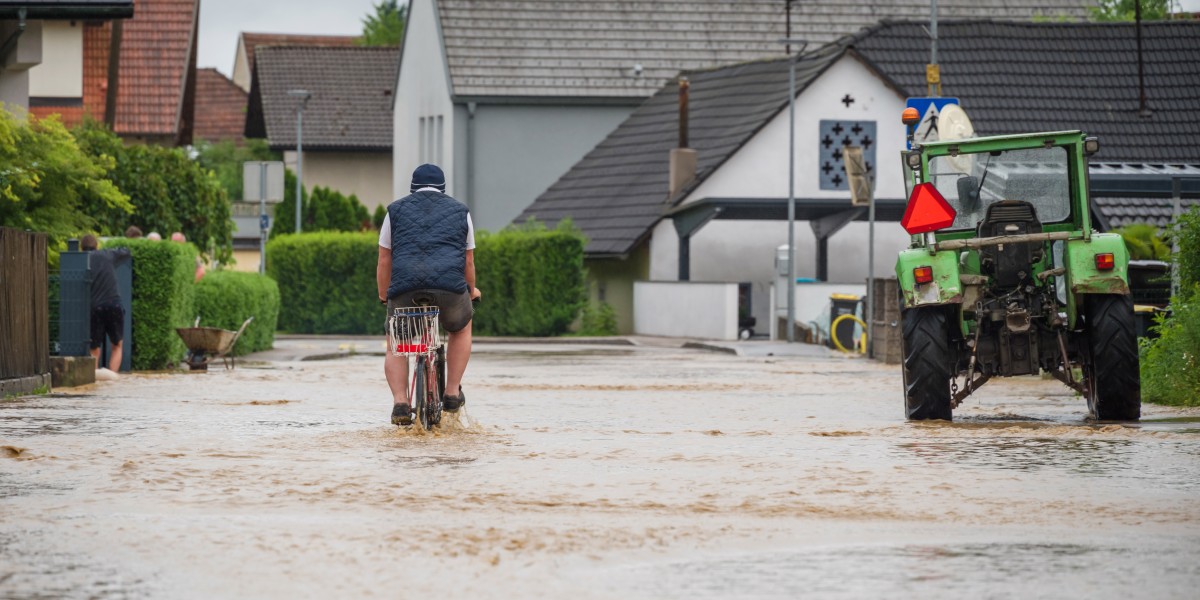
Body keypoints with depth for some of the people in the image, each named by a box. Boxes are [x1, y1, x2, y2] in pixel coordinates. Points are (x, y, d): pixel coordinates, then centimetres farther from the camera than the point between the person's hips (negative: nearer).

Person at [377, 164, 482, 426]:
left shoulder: (396, 210, 22)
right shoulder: (460, 211, 23)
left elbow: (384, 260, 20)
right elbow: (468, 261, 26)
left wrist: (384, 295, 35)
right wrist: (472, 291, 44)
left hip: (404, 288, 0)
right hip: (450, 286, 0)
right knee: (461, 329, 31)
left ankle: (400, 402, 1)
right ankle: (452, 393, 25)